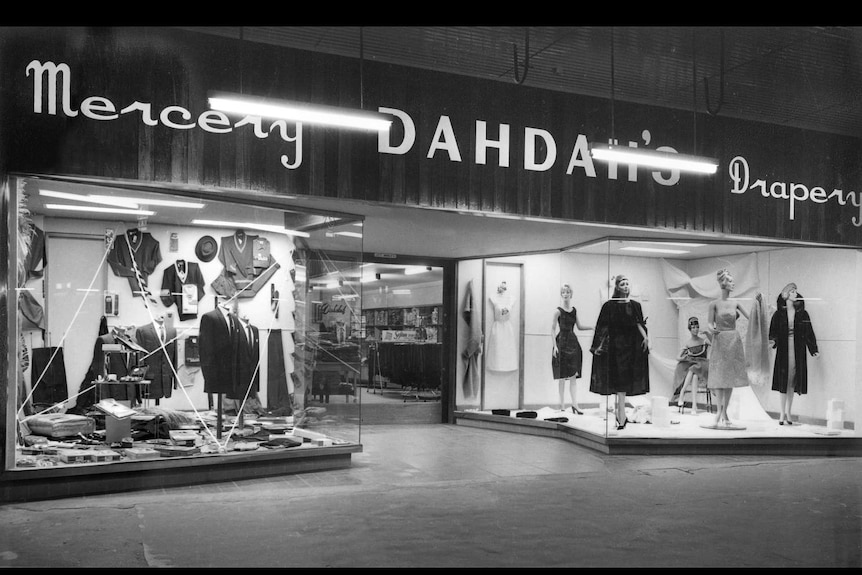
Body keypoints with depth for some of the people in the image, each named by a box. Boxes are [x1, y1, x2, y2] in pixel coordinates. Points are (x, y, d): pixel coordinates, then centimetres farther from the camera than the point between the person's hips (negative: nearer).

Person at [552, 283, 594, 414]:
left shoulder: (574, 310, 9)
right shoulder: (558, 311, -5)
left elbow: (579, 326, 17)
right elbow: (553, 329, -5)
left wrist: (593, 327, 4)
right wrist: (555, 345, -12)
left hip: (573, 342, 4)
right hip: (562, 343, -4)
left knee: (573, 376, 1)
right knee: (562, 376, 0)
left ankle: (575, 404, -1)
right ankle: (562, 405, 7)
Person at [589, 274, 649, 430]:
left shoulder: (635, 305, 8)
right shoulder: (609, 305, 2)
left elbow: (639, 323, 0)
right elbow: (603, 328, 1)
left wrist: (645, 336, -17)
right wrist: (599, 345, -4)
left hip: (630, 346, 1)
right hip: (614, 345, -1)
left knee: (623, 382, -1)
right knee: (619, 381, 0)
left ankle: (620, 416, 1)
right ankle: (621, 417, 8)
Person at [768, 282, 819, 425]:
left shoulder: (802, 314, 6)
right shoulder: (778, 314, 2)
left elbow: (809, 332, 5)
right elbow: (773, 331, -2)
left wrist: (813, 349, 0)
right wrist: (772, 340, -22)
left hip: (798, 350, 2)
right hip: (783, 350, -2)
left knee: (792, 381, 4)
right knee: (783, 380, -3)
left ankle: (787, 412, 12)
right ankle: (782, 413, 3)